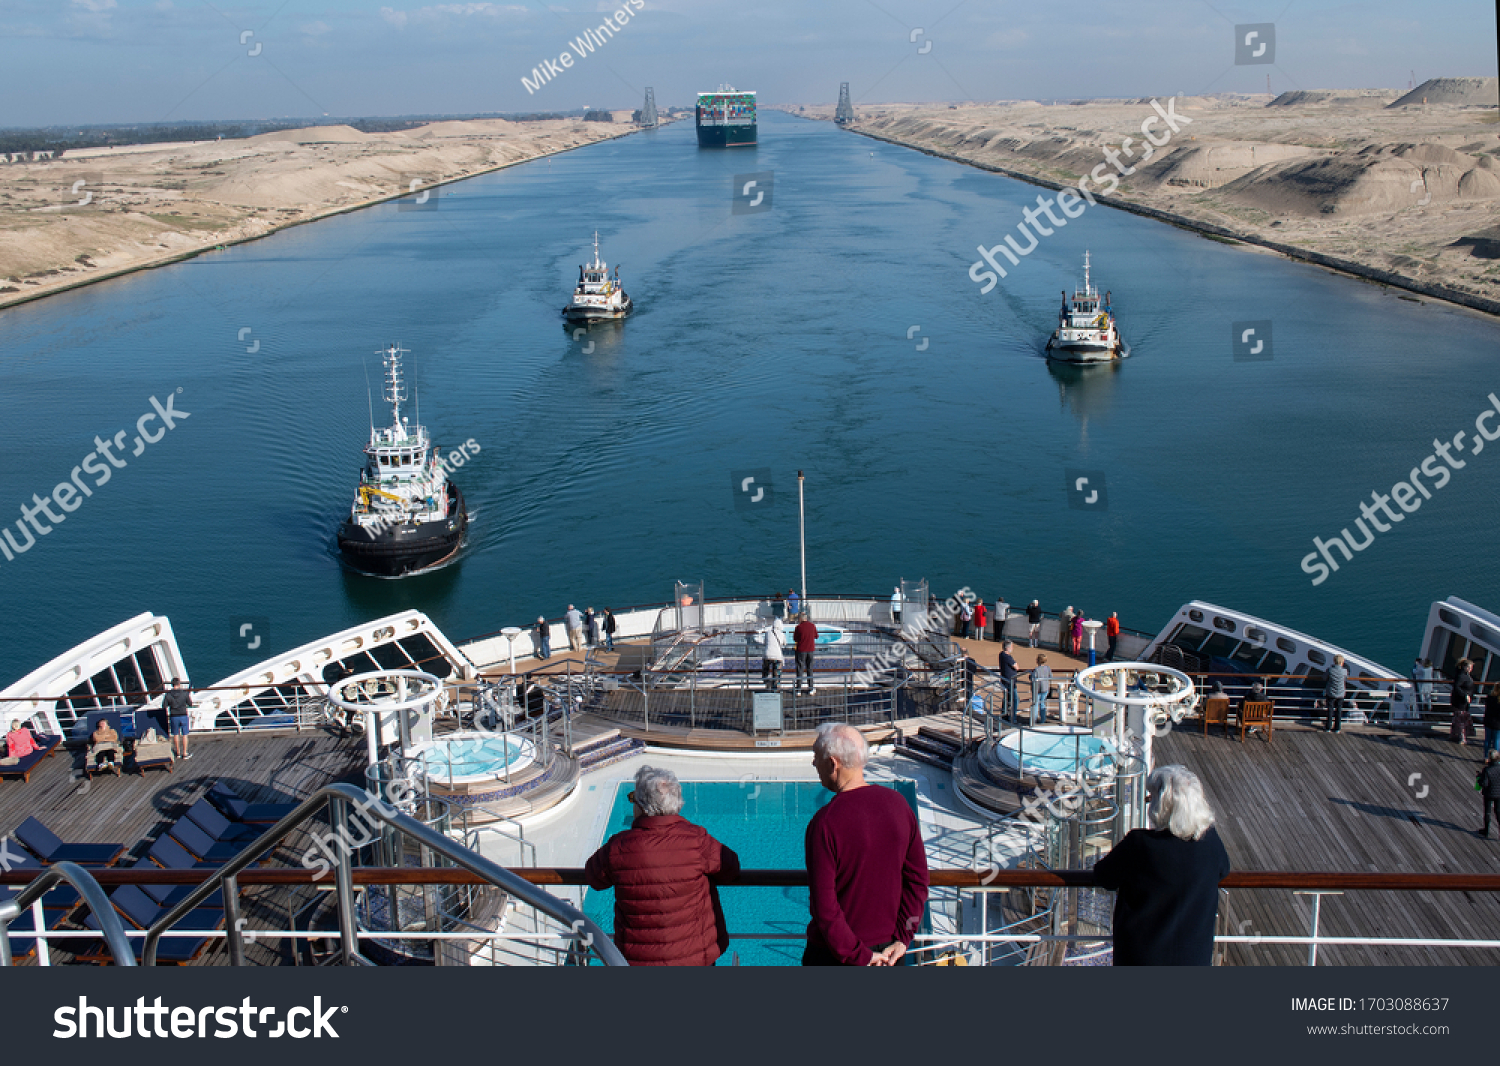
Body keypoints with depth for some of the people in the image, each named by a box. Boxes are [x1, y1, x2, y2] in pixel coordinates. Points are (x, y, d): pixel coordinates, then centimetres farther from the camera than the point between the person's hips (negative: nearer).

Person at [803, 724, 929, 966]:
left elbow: (824, 907, -21)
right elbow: (918, 879, 1)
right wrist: (902, 939, 2)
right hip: (886, 950, 5)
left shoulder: (825, 823, -20)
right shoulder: (898, 803, -3)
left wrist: (858, 956, -13)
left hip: (836, 955, -5)